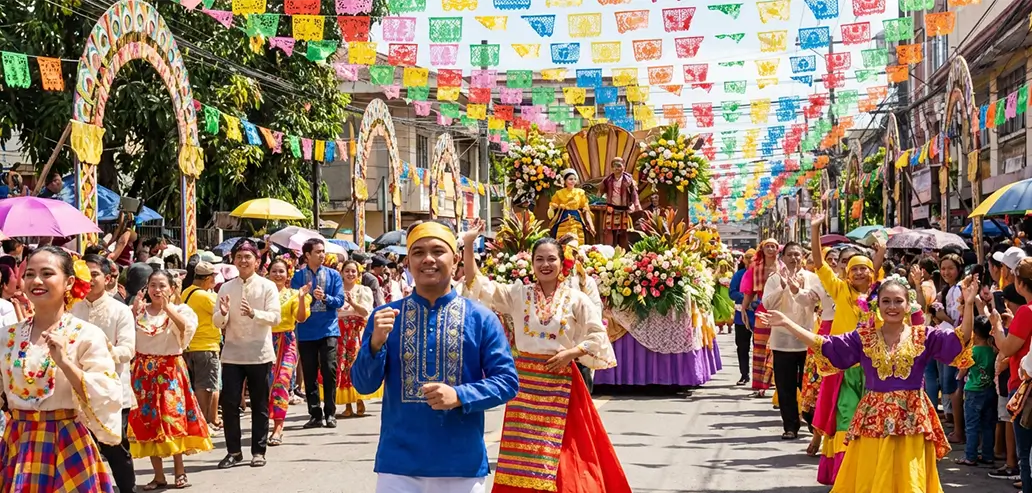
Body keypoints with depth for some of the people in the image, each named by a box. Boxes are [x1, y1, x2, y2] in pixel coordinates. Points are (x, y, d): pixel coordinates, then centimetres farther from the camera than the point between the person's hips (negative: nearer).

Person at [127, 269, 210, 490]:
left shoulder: (180, 310, 1)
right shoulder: (139, 310, 7)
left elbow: (187, 327, -21)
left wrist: (167, 306, -22)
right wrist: (134, 309, -13)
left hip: (170, 370, -2)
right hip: (144, 371, 2)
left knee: (173, 417, -5)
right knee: (147, 421, 2)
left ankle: (179, 471, 8)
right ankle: (158, 475, 9)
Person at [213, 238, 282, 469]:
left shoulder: (267, 286, -1)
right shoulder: (226, 288, 7)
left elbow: (275, 318, -12)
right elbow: (217, 323, 4)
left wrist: (253, 313, -30)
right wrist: (223, 313, -19)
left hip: (260, 354, -2)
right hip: (232, 354, 2)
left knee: (259, 405, 6)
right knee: (229, 403, -1)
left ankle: (258, 451, 16)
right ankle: (233, 451, 12)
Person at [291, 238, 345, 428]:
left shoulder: (333, 275, 4)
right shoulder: (298, 276, 2)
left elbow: (339, 300, -2)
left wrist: (325, 297, -19)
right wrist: (307, 296, -21)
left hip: (328, 329, 0)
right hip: (306, 332, 1)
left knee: (329, 372, -5)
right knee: (310, 375, 5)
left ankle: (330, 414, 5)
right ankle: (315, 415, 14)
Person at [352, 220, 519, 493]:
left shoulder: (481, 318, 0)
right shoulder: (385, 317, 2)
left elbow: (507, 381, -2)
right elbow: (363, 385, 0)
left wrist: (459, 396, -18)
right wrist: (376, 342, -17)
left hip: (463, 465, 0)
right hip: (398, 465, 0)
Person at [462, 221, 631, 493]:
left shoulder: (576, 300, -1)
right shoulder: (518, 294, 2)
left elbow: (598, 336, 0)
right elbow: (478, 285, -4)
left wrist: (570, 353, -14)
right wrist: (468, 245, -13)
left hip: (561, 381, -2)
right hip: (525, 380, 2)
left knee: (561, 454, 1)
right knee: (524, 454, 7)